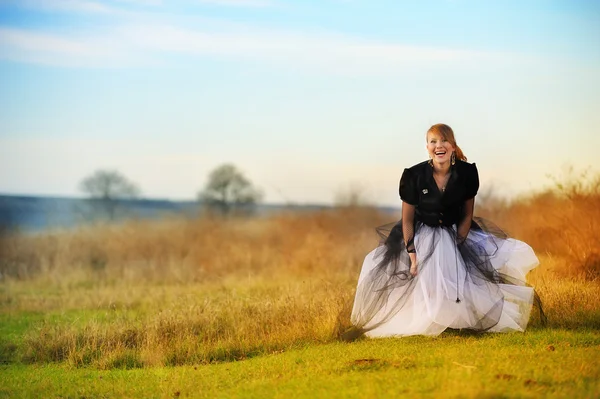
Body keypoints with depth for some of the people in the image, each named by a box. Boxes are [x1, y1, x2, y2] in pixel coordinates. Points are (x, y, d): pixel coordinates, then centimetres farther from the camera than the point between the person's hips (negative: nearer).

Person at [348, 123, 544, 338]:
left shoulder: (467, 172, -14)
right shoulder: (413, 175, -19)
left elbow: (467, 214, -2)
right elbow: (407, 219, -9)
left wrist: (457, 246, -10)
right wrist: (412, 255, -14)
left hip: (455, 234, 2)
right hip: (421, 236, -2)